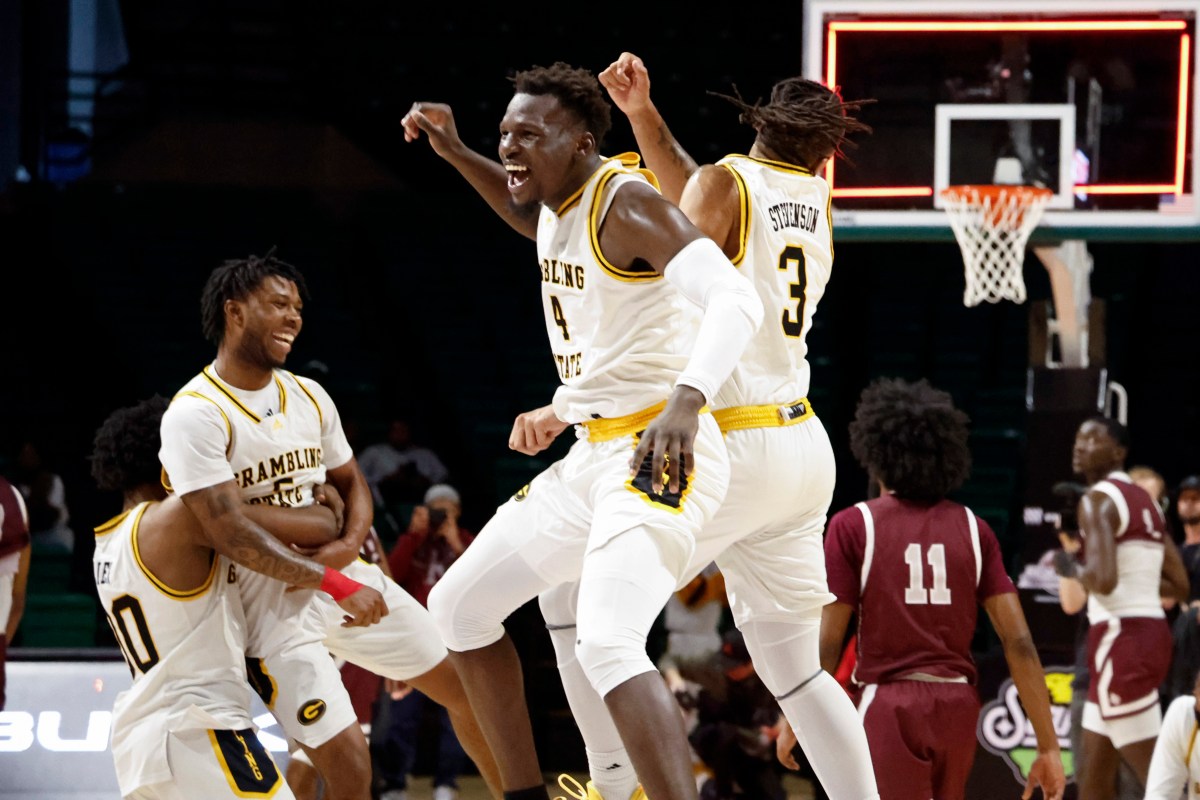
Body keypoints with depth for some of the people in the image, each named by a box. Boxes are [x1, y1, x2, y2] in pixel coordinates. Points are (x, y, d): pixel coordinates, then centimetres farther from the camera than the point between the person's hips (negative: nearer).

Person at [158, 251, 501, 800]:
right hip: (269, 600, -7)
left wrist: (350, 545, -7)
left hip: (340, 573, 7)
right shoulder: (195, 415, -18)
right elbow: (233, 534, -25)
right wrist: (333, 584, -26)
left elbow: (349, 482, 17)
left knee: (466, 685, 11)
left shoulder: (308, 397, 6)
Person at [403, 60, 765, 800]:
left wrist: (686, 400, -47)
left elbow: (737, 300, -31)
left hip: (660, 452, -10)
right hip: (593, 454, 10)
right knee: (460, 606, 17)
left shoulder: (626, 203, -17)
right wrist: (456, 154, 26)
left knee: (608, 645, -31)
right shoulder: (558, 203, 10)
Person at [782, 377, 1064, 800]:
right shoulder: (971, 528, 7)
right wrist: (1048, 746, 3)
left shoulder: (853, 524, -3)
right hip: (958, 703, 5)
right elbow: (1019, 641, 1)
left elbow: (827, 642, -5)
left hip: (891, 704, -5)